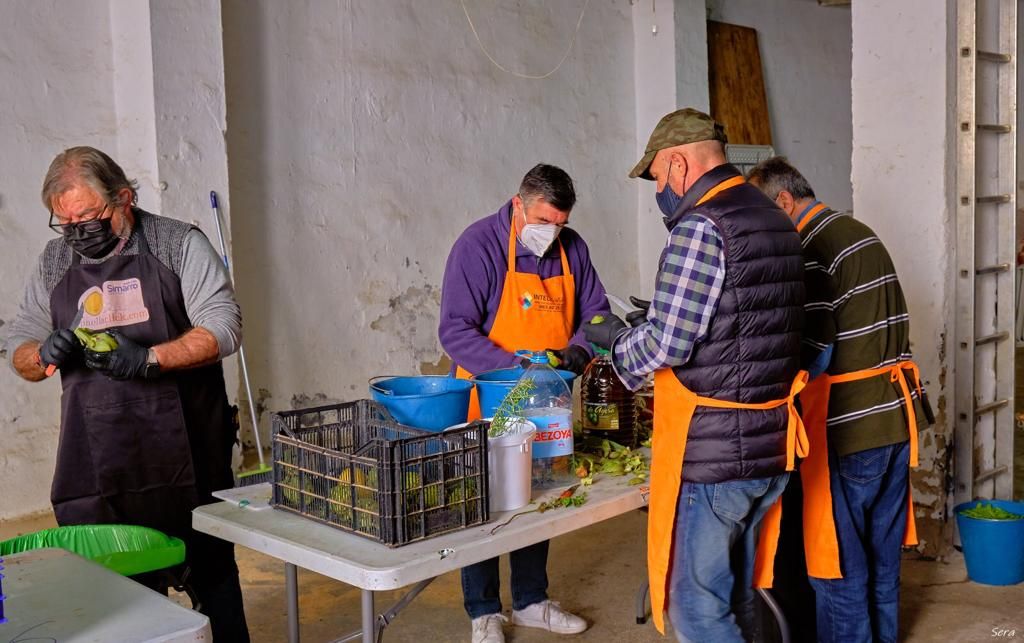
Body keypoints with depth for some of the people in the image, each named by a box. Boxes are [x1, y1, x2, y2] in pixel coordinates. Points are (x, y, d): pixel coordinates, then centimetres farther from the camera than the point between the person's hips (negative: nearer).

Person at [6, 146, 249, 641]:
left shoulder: (180, 245, 0)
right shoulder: (53, 264, 12)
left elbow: (223, 328, -9)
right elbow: (19, 352, 17)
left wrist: (149, 358, -21)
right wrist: (45, 354, -7)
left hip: (186, 451, -2)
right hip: (97, 465, 3)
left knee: (211, 571, 8)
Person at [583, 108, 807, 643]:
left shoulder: (700, 227, -16)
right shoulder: (774, 221, 13)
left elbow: (666, 345, -19)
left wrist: (615, 337, 1)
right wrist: (644, 324, 20)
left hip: (711, 453, -9)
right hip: (769, 445, 9)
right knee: (735, 598, 21)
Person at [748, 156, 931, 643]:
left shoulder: (807, 250, -15)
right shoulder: (861, 233, 14)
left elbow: (814, 353, -19)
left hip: (848, 424, -9)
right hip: (896, 411, 9)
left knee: (838, 560, 3)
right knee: (882, 552, 19)